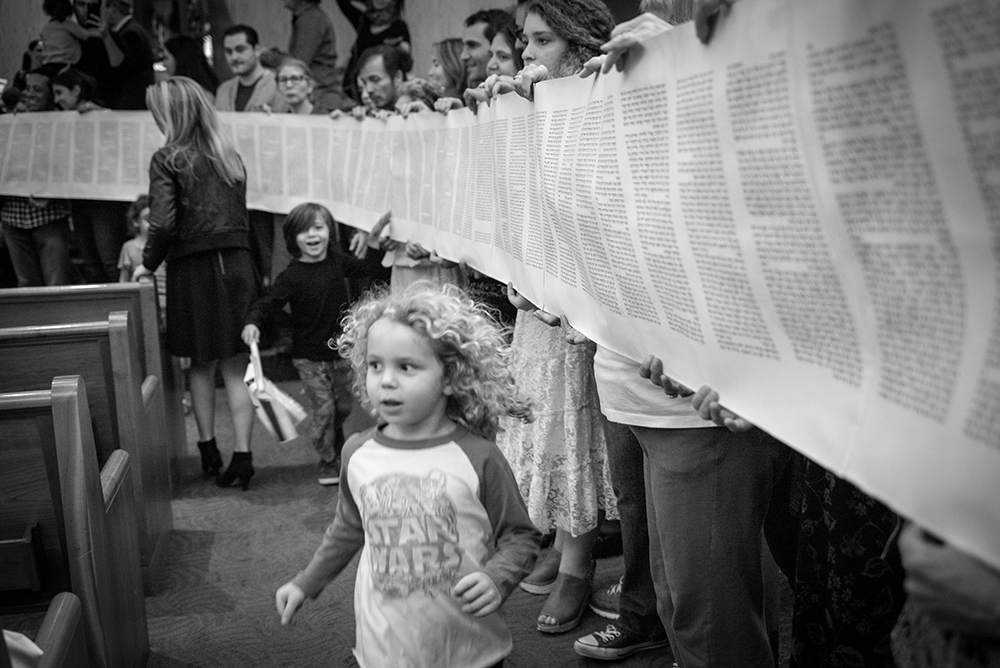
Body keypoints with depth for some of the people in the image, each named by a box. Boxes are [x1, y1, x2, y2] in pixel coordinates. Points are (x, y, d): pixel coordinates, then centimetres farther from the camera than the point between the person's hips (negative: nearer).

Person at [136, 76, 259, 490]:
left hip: (193, 267, -3)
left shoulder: (167, 159, -6)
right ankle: (242, 453, 2)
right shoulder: (229, 156, 9)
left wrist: (148, 264, 0)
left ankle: (208, 448, 22)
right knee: (235, 365, 6)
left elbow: (163, 223, -15)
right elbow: (240, 215, 9)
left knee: (200, 364, 13)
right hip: (236, 263, 3)